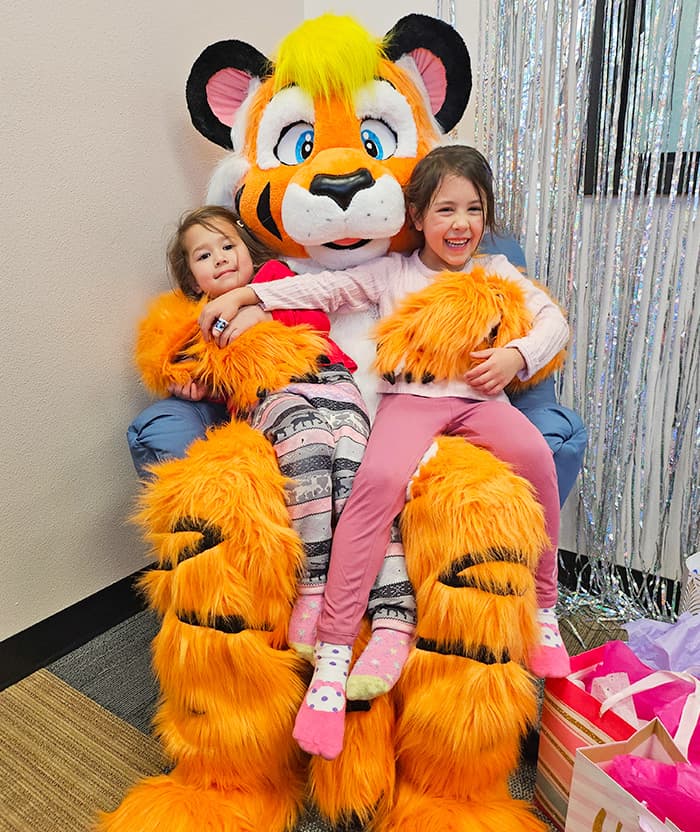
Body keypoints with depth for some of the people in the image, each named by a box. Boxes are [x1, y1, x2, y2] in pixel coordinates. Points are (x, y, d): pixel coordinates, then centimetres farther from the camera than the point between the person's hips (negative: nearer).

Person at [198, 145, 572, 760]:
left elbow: (554, 320, 14)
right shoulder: (390, 273, 19)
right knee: (380, 478, -34)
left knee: (535, 454, -31)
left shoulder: (497, 272, 22)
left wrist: (516, 355, -7)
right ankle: (333, 650, -30)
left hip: (479, 397, 2)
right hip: (409, 398, -1)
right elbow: (324, 288, 13)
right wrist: (242, 295, 4)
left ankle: (543, 610, -10)